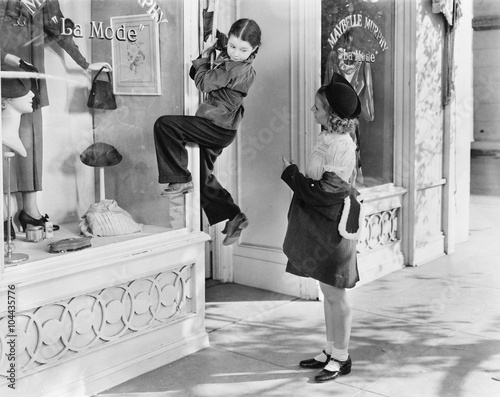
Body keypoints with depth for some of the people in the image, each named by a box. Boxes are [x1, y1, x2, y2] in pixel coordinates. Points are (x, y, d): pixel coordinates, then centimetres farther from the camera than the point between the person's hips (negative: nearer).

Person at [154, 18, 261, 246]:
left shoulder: (238, 69, -19)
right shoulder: (229, 58, 9)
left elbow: (203, 82, -14)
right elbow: (197, 76, 14)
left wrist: (205, 54, -2)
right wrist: (205, 55, 0)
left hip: (217, 128, -10)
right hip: (218, 129, 10)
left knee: (164, 125, -16)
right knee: (203, 176, 17)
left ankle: (181, 180, -9)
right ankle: (234, 217, 20)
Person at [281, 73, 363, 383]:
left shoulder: (340, 148, -23)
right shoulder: (330, 138, 6)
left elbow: (321, 194, -22)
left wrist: (290, 172, -13)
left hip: (335, 228, -9)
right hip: (323, 227, 9)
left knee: (335, 294, 2)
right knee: (329, 293, 17)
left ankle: (341, 358, 16)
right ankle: (332, 351, 29)